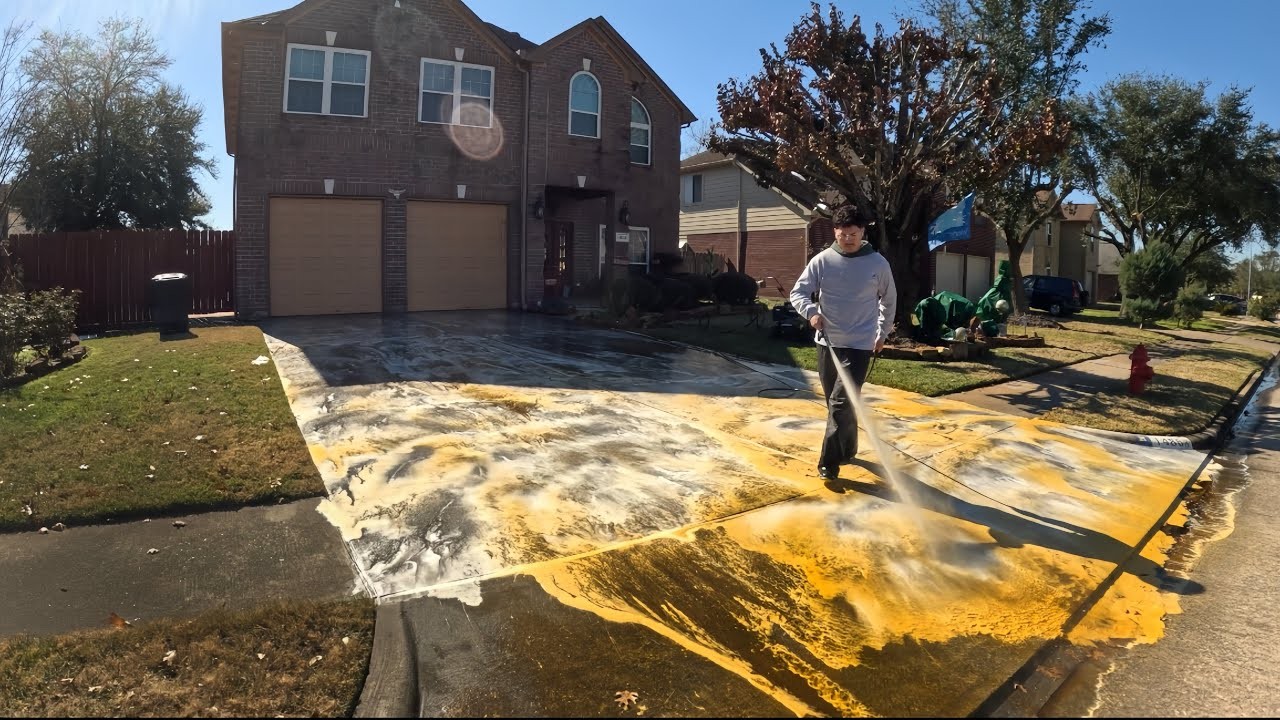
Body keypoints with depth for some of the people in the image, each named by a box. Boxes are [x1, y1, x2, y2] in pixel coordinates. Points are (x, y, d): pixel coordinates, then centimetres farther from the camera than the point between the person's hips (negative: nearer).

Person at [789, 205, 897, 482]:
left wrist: (883, 333, 15)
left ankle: (829, 462, -4)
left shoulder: (878, 263, -3)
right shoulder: (822, 261, -2)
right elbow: (798, 293, -1)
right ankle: (847, 450, 33)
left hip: (859, 345, -3)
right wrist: (811, 312, -21)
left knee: (841, 403, -10)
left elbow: (889, 300, 12)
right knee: (835, 401, 13)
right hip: (827, 343, 3)